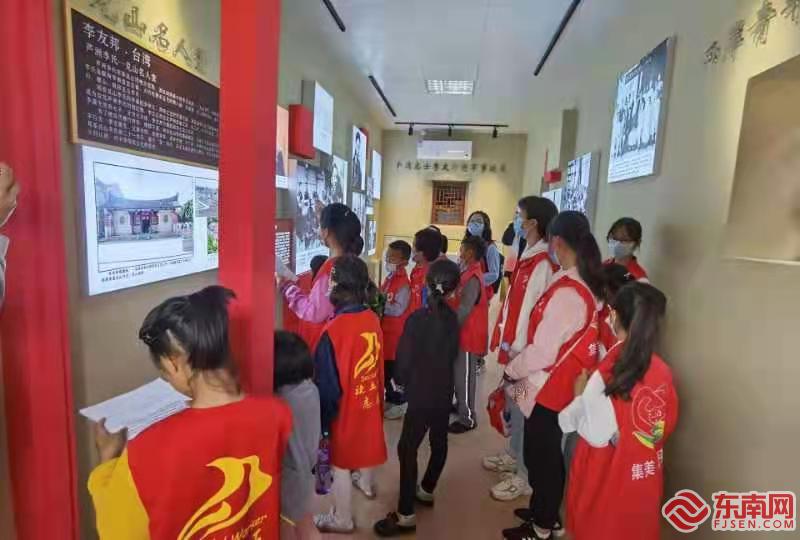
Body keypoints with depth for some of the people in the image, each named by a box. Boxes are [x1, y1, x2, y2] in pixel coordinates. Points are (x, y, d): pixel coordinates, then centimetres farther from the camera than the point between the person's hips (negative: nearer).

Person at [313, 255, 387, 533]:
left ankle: (342, 518, 34)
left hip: (345, 405, -6)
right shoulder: (373, 319, -10)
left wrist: (322, 420, -10)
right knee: (365, 441, 30)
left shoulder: (334, 330, -29)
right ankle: (365, 483, 57)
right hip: (369, 398, 7)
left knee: (341, 461, 14)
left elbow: (326, 383, -22)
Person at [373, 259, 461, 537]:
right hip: (444, 391, 7)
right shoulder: (452, 317, -2)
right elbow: (453, 353, 7)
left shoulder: (418, 318, -19)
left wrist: (404, 381, 5)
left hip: (422, 394, -7)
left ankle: (405, 515, 5)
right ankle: (426, 490, 39)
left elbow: (404, 358, -13)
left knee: (407, 449, 0)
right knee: (439, 443, 19)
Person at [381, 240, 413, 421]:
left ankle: (399, 403, 19)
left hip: (396, 332, -9)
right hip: (385, 329, 9)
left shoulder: (404, 284, -20)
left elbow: (398, 309, -27)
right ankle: (390, 399, 34)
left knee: (394, 368, 2)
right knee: (385, 366, 18)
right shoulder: (390, 278, 9)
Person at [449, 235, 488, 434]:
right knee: (459, 373, 21)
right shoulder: (469, 272, 7)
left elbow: (464, 310, -25)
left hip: (468, 334, -9)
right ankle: (461, 405, 38)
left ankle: (468, 418, 14)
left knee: (465, 376, 1)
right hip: (464, 332, 9)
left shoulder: (473, 278, -23)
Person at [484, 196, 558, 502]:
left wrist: (518, 349, -18)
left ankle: (526, 477, 17)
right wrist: (507, 342, 13)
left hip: (524, 349, -9)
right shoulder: (529, 257, 10)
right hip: (514, 345, 9)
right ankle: (514, 456, 40)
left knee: (523, 410, 2)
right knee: (513, 405, 21)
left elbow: (533, 311, -21)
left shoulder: (543, 264, -19)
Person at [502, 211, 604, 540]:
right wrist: (520, 368, 13)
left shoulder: (566, 292, -27)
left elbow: (542, 352, -23)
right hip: (564, 384, 8)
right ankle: (546, 513, 43)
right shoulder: (590, 284, 0)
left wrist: (512, 371, -6)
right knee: (547, 454, 24)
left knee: (540, 457, 11)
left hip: (548, 387, -8)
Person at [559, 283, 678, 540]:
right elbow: (667, 426, 3)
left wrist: (580, 395, -9)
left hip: (605, 478, -5)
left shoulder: (608, 374, -27)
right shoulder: (663, 372, -10)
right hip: (645, 480, 5)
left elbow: (596, 433, -22)